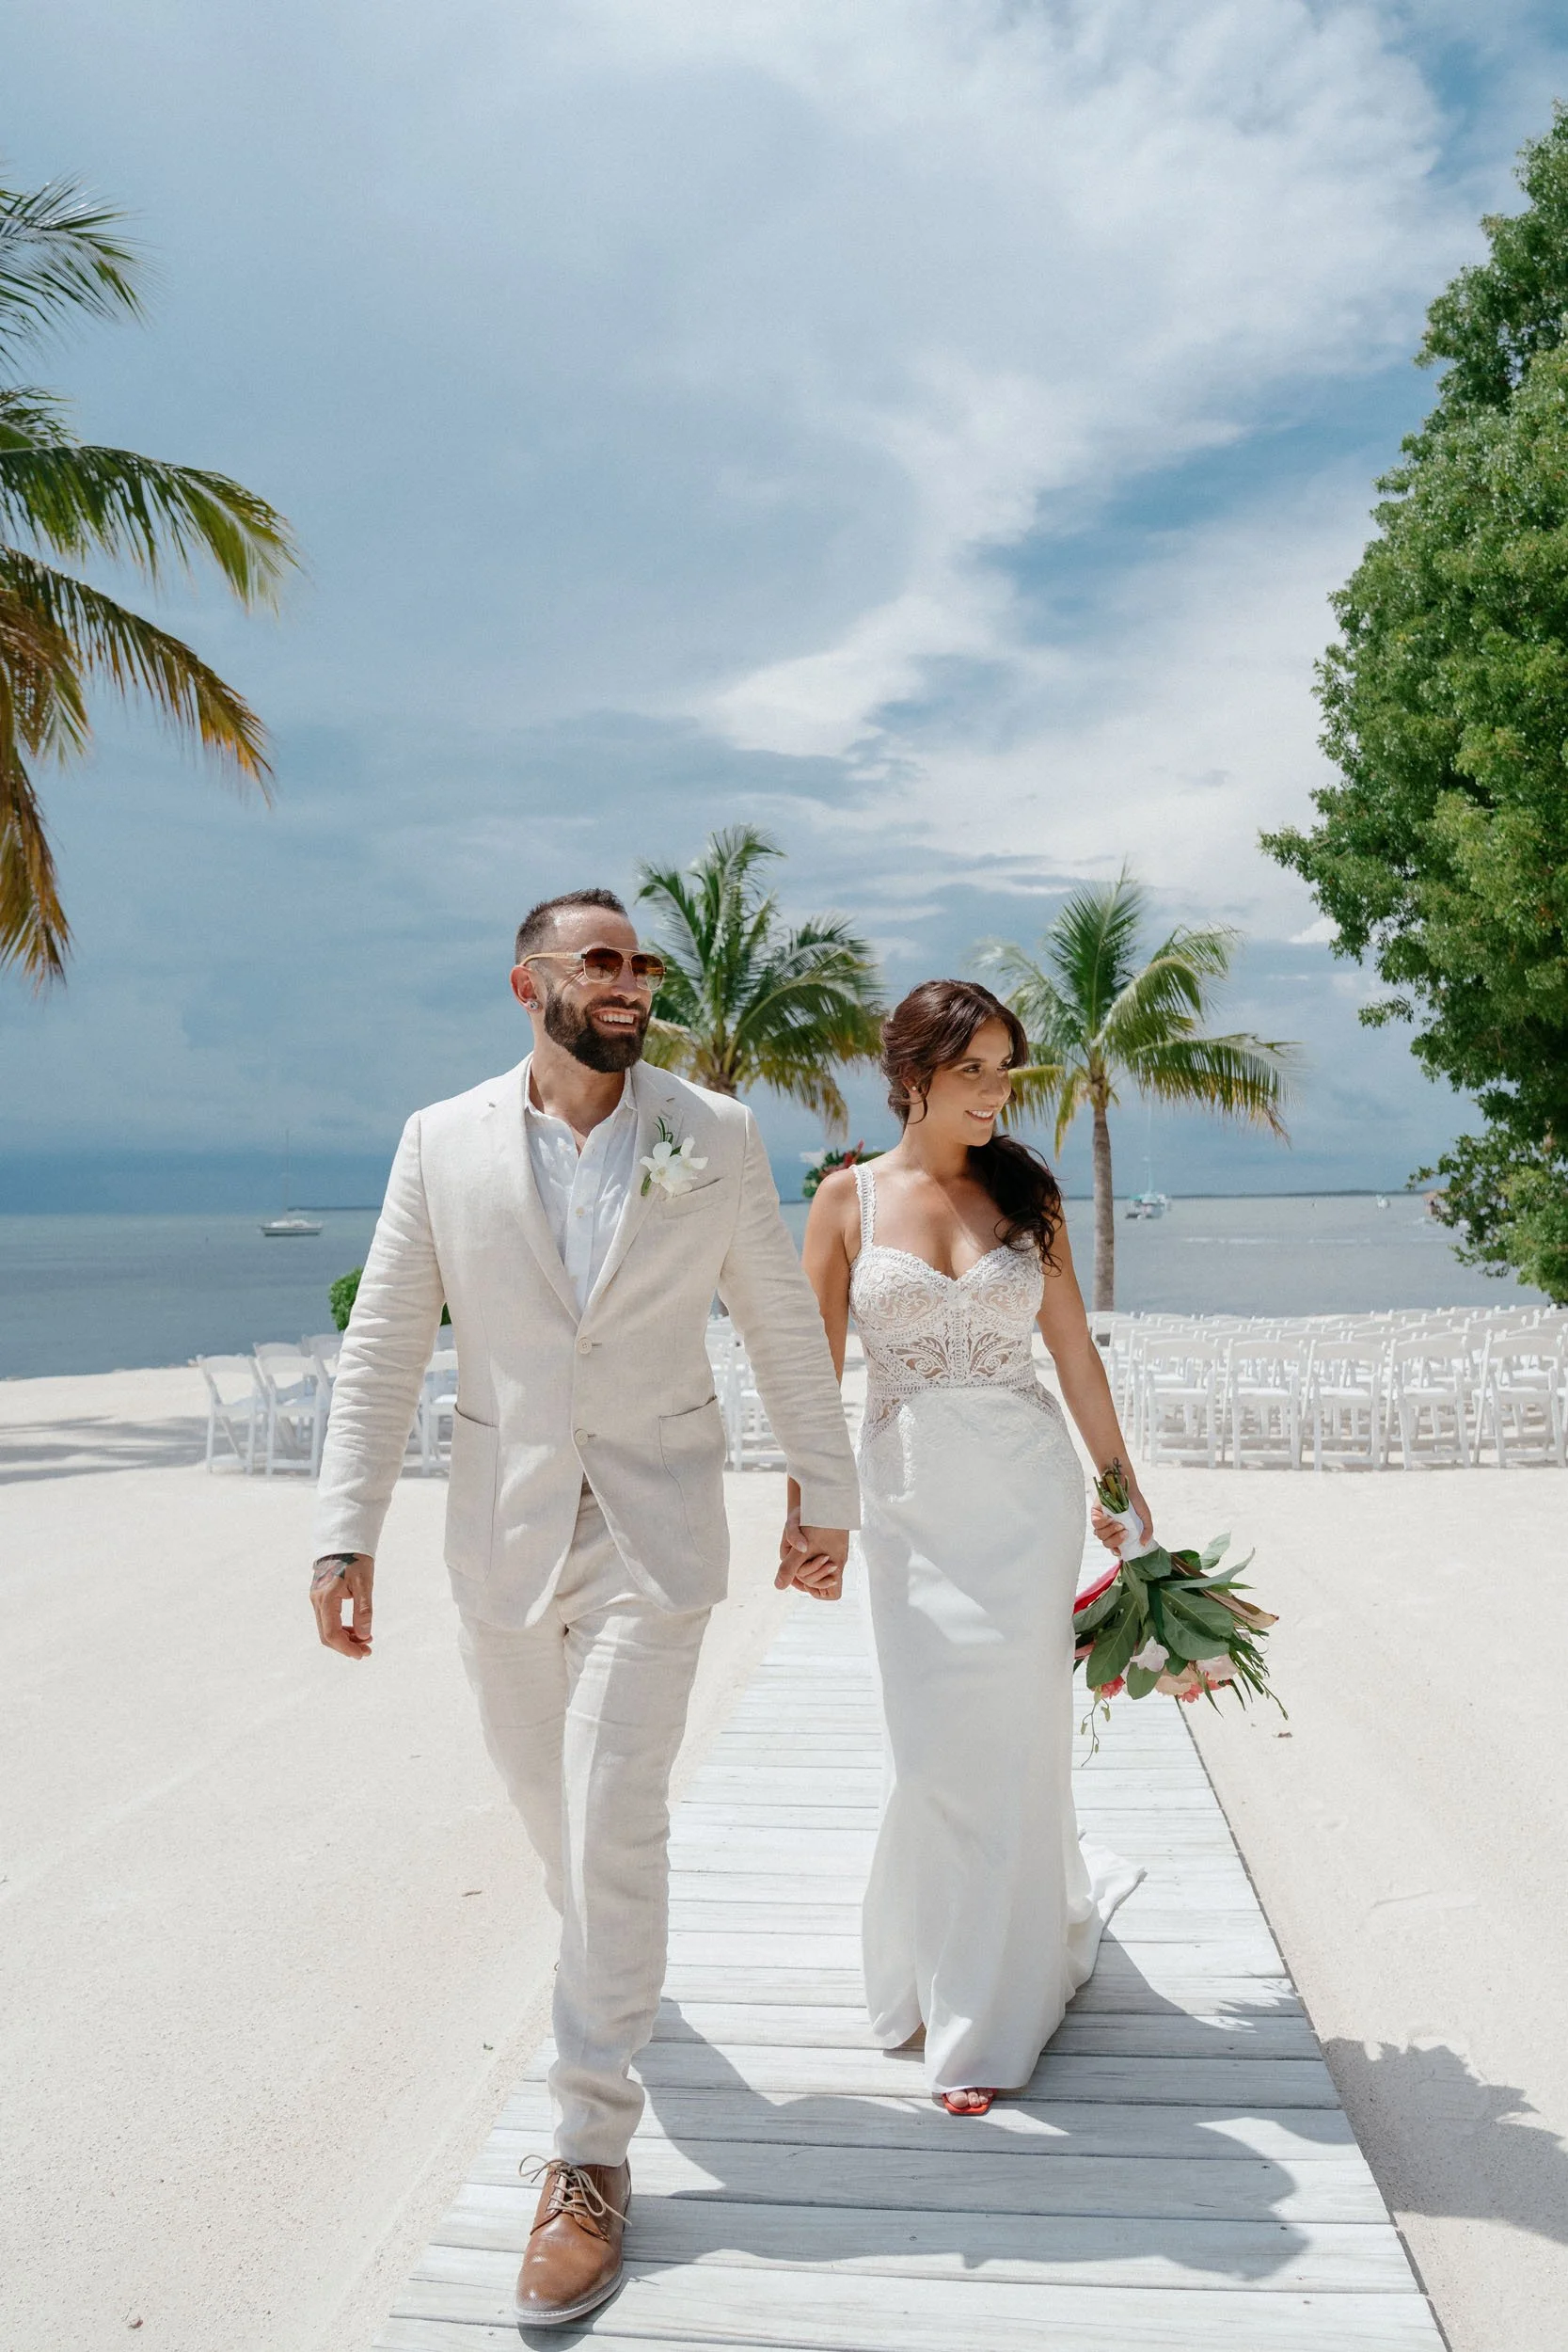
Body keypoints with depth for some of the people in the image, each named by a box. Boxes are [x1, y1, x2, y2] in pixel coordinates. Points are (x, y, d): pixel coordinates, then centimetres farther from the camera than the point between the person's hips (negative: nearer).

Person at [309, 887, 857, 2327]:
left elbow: (784, 1326, 3)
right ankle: (619, 1968, 51)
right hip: (502, 1532, 2)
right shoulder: (443, 1142, -2)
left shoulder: (716, 1137, -3)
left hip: (653, 1531, -2)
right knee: (548, 1802, 19)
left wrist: (828, 1494, 6)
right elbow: (383, 1350, -1)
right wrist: (346, 1534, -5)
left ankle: (591, 2153, 11)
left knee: (614, 1824, -5)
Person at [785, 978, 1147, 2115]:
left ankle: (987, 2017, 19)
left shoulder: (1026, 1191, 3)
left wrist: (1121, 1486, 9)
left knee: (1012, 1734, 1)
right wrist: (805, 1507, -4)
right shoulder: (851, 1198, 0)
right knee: (937, 1743, 2)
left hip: (1026, 1487, 1)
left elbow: (1075, 1350, 7)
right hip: (911, 1493, 0)